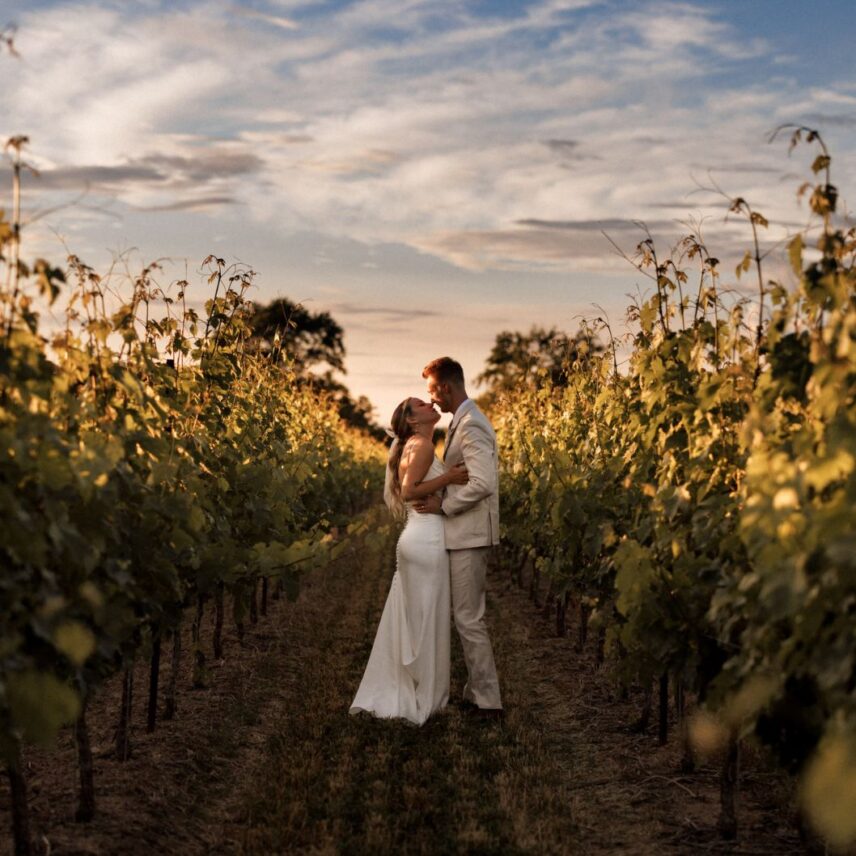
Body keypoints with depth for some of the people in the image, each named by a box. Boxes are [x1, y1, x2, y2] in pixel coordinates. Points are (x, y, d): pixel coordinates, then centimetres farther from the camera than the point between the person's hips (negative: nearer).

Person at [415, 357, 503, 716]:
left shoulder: (471, 425, -18)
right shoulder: (464, 421, 15)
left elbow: (482, 483, -27)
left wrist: (443, 505, -17)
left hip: (470, 536, -11)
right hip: (464, 534, 11)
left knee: (468, 618, -6)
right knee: (469, 616, 15)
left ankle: (488, 700, -1)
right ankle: (477, 691, 23)